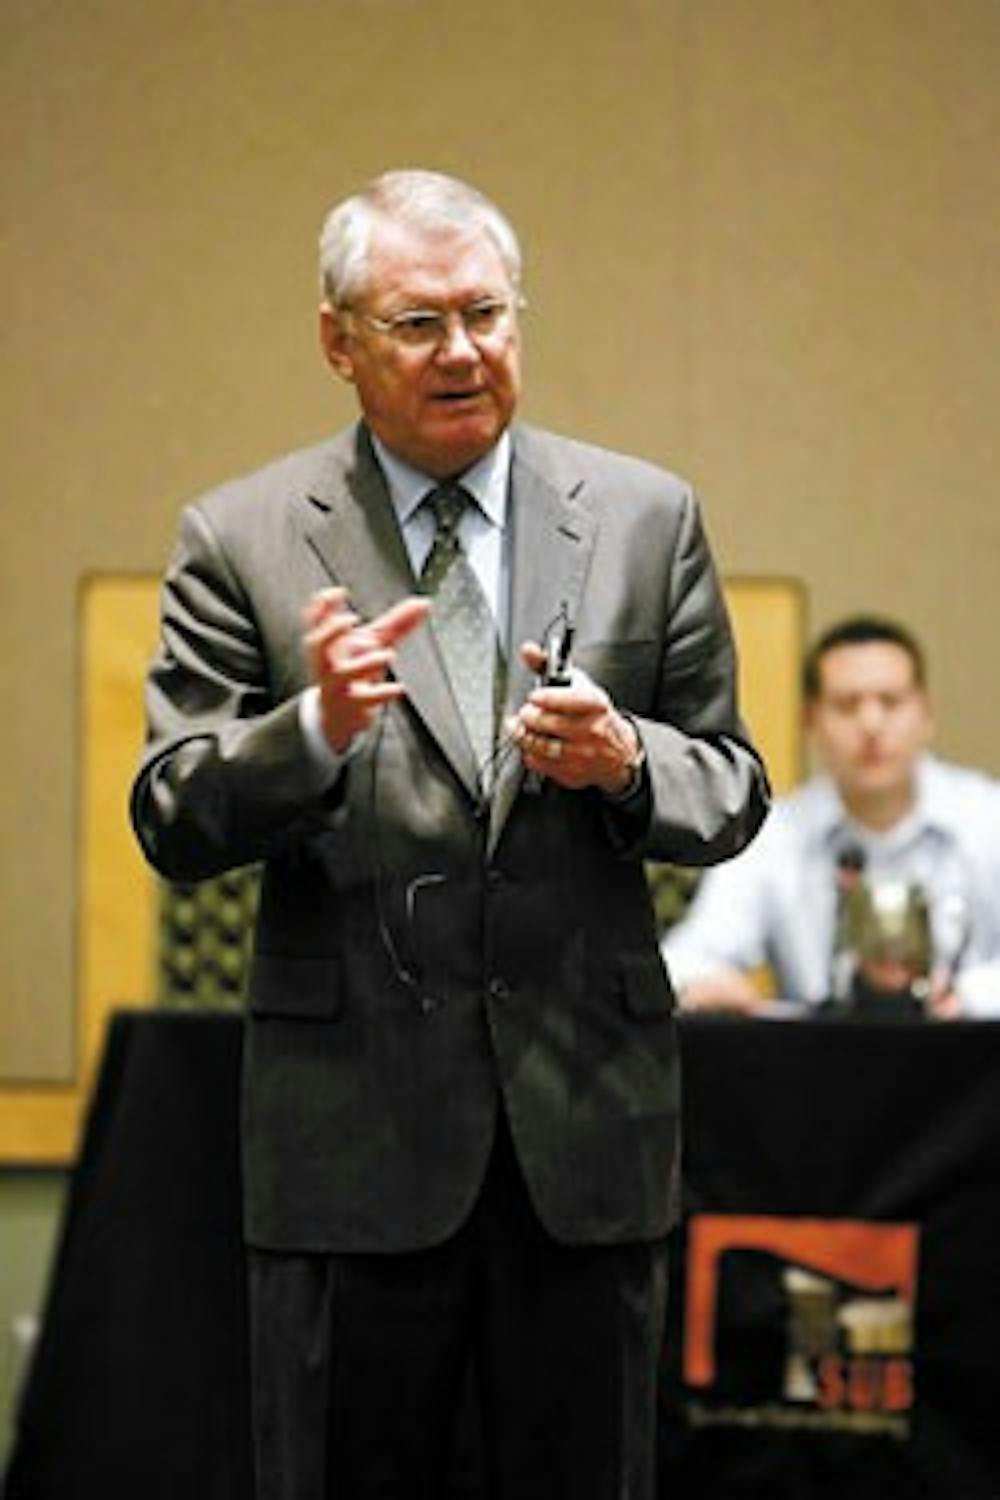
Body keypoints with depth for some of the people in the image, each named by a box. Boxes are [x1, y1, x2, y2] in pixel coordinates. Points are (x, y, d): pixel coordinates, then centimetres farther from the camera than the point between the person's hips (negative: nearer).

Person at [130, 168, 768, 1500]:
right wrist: (315, 728, -22)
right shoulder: (243, 540, 2)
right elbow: (174, 827, -3)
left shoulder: (644, 519, 7)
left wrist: (623, 760, -13)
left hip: (589, 1123, 2)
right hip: (351, 1126, -1)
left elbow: (732, 795, 9)